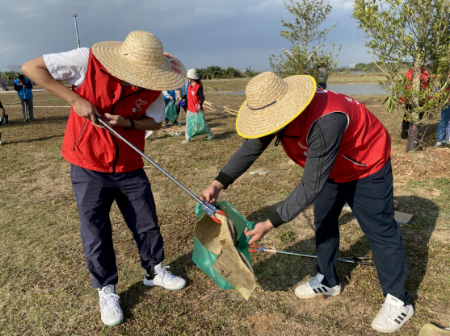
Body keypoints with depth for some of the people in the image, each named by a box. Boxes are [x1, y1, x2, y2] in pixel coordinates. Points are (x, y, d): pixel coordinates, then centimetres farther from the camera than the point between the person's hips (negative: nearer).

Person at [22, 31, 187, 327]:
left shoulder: (152, 87, -10)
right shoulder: (89, 62, -19)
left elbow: (156, 122, 2)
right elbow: (31, 67, -15)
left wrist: (127, 123, -19)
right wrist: (75, 99, -24)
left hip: (130, 167, 3)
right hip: (89, 169, -2)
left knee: (147, 224, 12)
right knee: (96, 233, 6)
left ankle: (155, 271, 37)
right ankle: (107, 291, 28)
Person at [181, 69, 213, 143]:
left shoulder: (198, 87, -18)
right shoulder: (189, 86, 6)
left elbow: (202, 97, -23)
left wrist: (200, 104, -38)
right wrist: (184, 99, 13)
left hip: (198, 109, -7)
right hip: (190, 109, 7)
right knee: (188, 124, 8)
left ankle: (210, 135, 24)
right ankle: (187, 139, 15)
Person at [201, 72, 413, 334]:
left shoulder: (324, 123, -45)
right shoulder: (279, 111, -20)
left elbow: (311, 187, -40)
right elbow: (250, 148, -12)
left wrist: (270, 224, -37)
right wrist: (219, 183, -23)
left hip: (367, 166, -8)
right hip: (333, 167, 8)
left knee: (379, 229, -1)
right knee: (324, 220, 13)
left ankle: (398, 301, 17)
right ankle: (328, 281, 32)